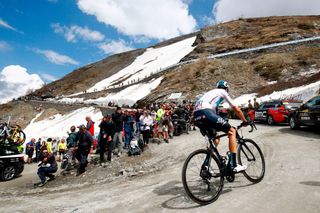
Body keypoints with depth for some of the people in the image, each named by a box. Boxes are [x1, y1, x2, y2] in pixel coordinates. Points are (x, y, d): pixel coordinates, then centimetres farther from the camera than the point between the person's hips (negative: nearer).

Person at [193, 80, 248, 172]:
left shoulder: (211, 92, 38)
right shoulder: (222, 92, 19)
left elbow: (214, 110, 40)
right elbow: (236, 109, 16)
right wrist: (245, 121, 29)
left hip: (196, 115, 8)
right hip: (206, 112, -8)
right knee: (232, 131, 5)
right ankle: (234, 165, 2)